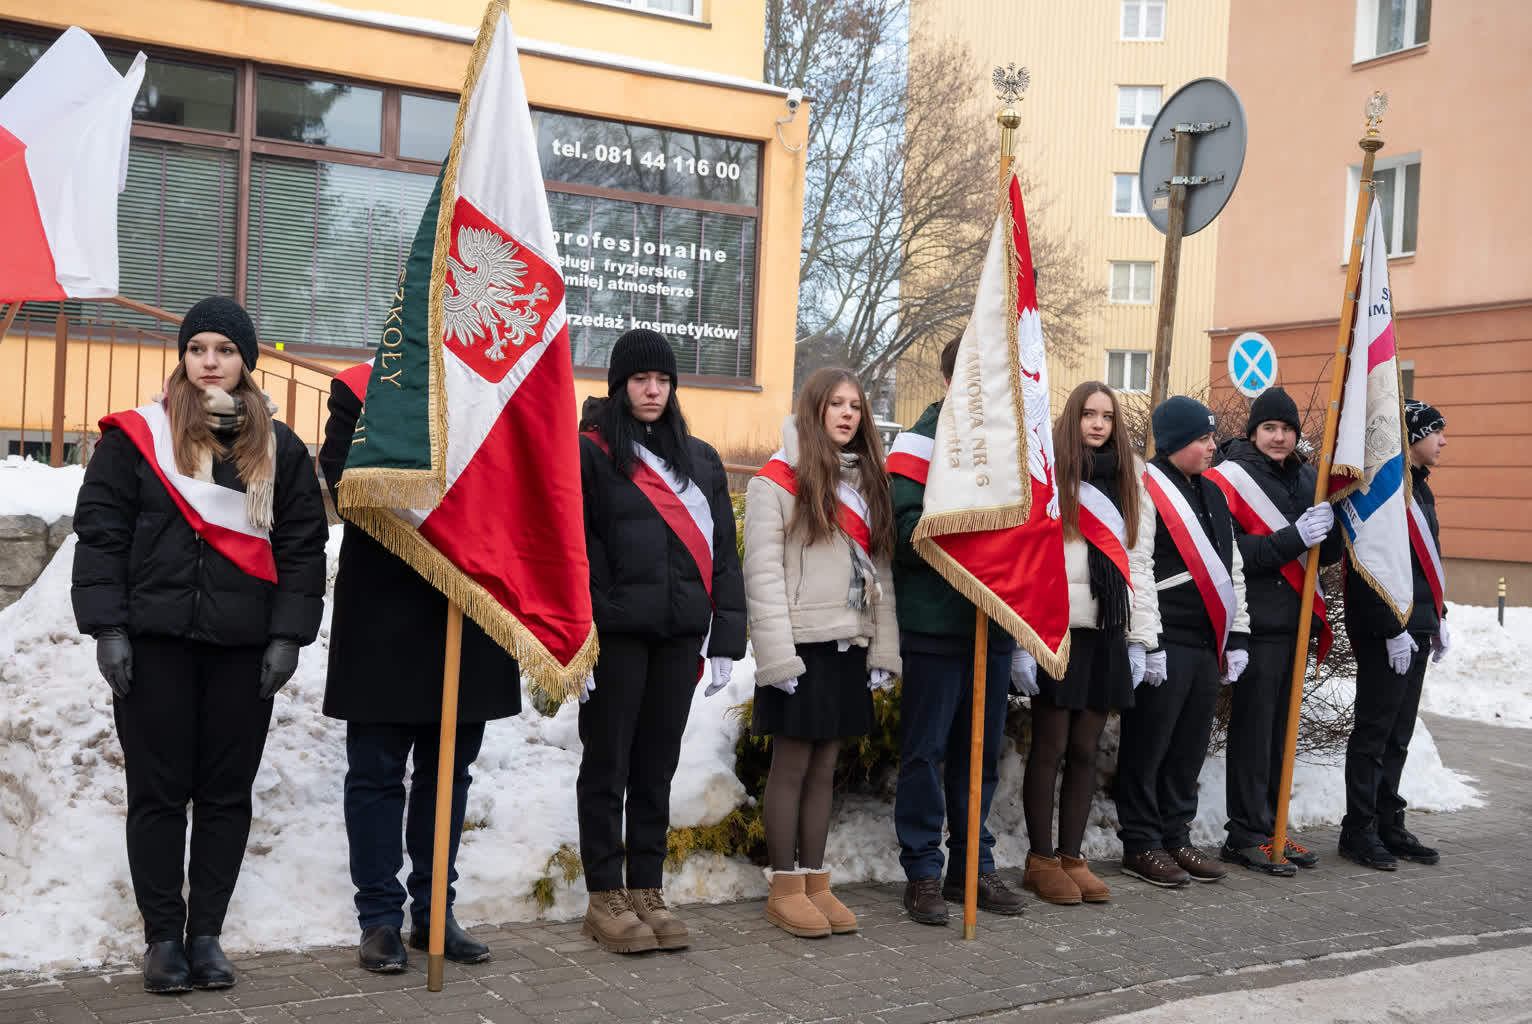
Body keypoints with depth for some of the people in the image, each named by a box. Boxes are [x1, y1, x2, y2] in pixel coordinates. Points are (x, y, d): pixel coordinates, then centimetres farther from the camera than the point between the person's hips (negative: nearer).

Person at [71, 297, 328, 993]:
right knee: (158, 792, 3)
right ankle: (163, 936, 15)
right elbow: (99, 532, 2)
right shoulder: (136, 437, 5)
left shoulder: (280, 450, 10)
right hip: (155, 641, -1)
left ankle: (205, 934, 18)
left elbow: (302, 547, 8)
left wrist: (288, 635, -1)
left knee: (226, 793, 6)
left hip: (244, 647, 2)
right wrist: (107, 627, -7)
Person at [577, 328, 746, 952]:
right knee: (608, 766, 3)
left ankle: (647, 892, 20)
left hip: (678, 639, 5)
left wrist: (725, 640, 6)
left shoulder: (701, 461, 15)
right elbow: (574, 553, -7)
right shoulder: (590, 456, 0)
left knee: (657, 767, 11)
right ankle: (605, 899, 13)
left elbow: (723, 553, 13)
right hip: (616, 636, -4)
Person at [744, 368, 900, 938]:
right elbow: (762, 572, -10)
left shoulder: (867, 482, 16)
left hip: (848, 645, 6)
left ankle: (816, 882, 17)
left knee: (824, 767, 10)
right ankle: (784, 889, 9)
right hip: (800, 645, -6)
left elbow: (880, 570, 14)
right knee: (791, 765, 0)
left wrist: (884, 649, 7)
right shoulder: (778, 480, -3)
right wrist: (777, 653, -16)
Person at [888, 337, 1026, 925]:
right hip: (936, 626, -6)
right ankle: (922, 871, 11)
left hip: (994, 622, 6)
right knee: (926, 750, 1)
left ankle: (973, 864, 23)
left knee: (981, 750, 12)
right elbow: (907, 528, -15)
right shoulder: (923, 442, -5)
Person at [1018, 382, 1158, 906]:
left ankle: (1071, 856, 16)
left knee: (1085, 749, 7)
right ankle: (1040, 859, 11)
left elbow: (1139, 562, 16)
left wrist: (1141, 637, 10)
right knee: (1050, 747, 1)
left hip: (1107, 630, 4)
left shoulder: (1131, 482, 15)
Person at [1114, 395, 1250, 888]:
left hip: (1207, 644, 8)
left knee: (1190, 747, 13)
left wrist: (1237, 636, 16)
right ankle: (1141, 844, 10)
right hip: (1162, 645, -8)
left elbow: (1233, 569, 22)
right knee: (1148, 746, 0)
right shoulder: (1144, 491, -10)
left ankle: (1176, 836, 24)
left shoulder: (1212, 494, 18)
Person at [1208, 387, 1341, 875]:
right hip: (1258, 620, -7)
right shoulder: (1230, 478, -6)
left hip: (1296, 617, 7)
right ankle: (1245, 836, 3)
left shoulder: (1306, 478, 14)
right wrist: (1294, 538, -23)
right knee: (1253, 725, -4)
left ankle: (1270, 828, 20)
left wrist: (1328, 527, -9)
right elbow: (1232, 554, -16)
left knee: (1280, 725, 12)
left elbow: (1328, 553, 13)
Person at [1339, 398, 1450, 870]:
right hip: (1386, 633, -9)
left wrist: (1438, 619, 22)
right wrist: (1394, 628, -21)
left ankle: (1389, 824, 21)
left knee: (1398, 733, 13)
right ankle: (1359, 830, 6)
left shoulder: (1419, 486, 18)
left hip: (1416, 628, 9)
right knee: (1375, 730, -2)